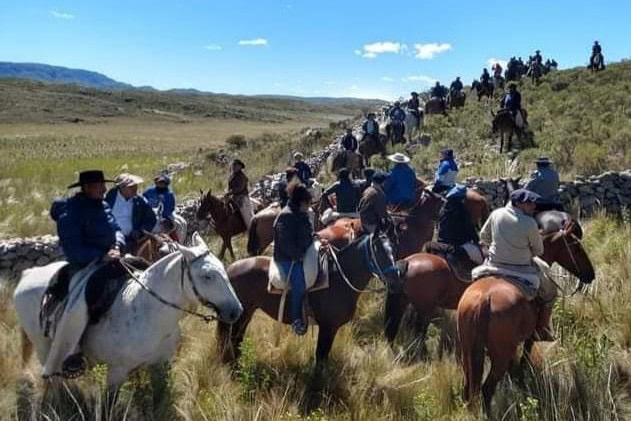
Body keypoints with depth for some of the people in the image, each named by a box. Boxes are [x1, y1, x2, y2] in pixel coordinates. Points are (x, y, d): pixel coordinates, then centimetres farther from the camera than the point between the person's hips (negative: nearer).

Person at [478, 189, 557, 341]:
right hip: (522, 270, -3)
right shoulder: (530, 223, -17)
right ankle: (543, 331, 28)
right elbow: (538, 251, -4)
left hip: (494, 266, 4)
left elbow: (483, 236, 9)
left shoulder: (496, 214, -6)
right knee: (550, 291, 21)